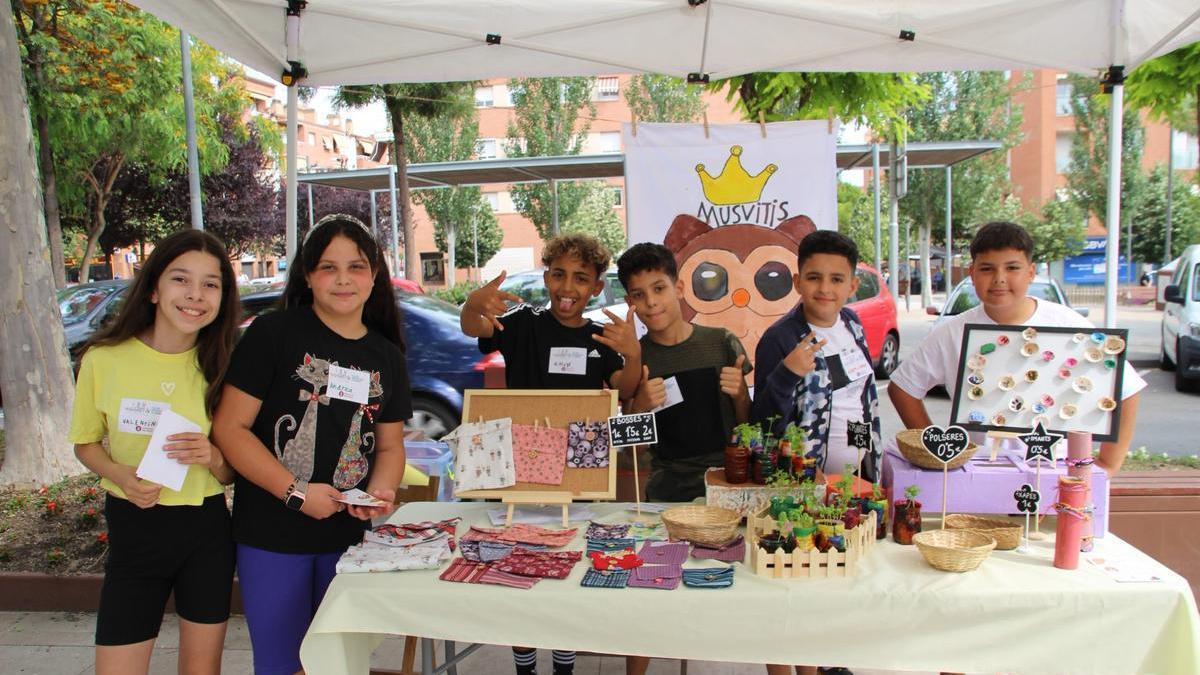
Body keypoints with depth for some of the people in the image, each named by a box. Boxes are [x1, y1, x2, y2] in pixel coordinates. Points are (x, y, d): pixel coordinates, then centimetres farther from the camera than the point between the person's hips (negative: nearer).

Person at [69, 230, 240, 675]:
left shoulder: (219, 366, -3)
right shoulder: (105, 359, -8)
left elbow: (233, 472, 2)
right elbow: (86, 443, 5)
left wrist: (213, 458, -21)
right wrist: (121, 476, -15)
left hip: (207, 530, 1)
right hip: (133, 528, -1)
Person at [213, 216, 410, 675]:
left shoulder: (387, 356, 6)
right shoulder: (274, 333, -9)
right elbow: (229, 428, -12)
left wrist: (380, 490, -9)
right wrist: (295, 492, -18)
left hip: (349, 534, 4)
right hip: (272, 535, -4)